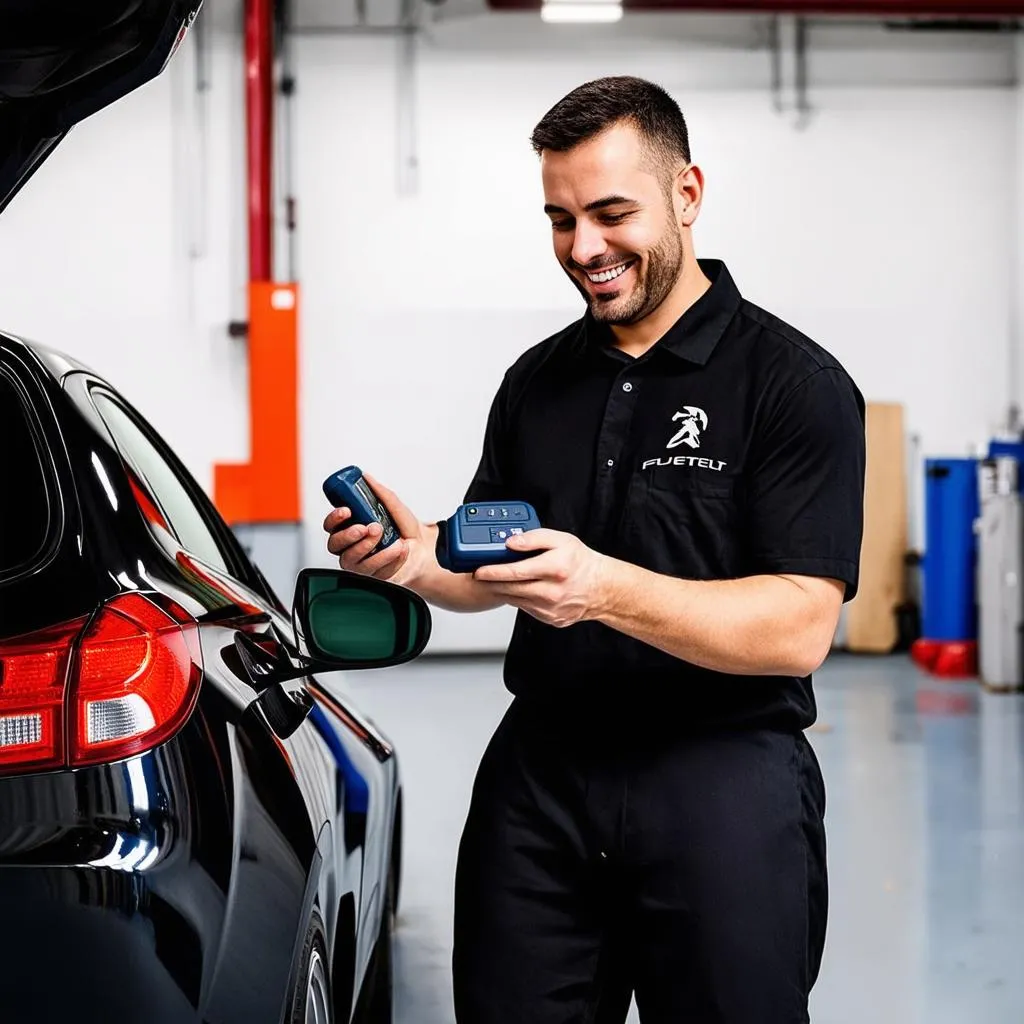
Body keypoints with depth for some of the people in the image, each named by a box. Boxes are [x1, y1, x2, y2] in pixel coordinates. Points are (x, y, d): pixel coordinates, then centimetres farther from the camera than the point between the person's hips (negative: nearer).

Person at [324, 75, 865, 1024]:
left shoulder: (794, 383, -8)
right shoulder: (538, 379, 11)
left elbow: (799, 628, -16)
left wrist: (604, 588, -29)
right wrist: (416, 556, -6)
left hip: (722, 780, -5)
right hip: (539, 769, 5)